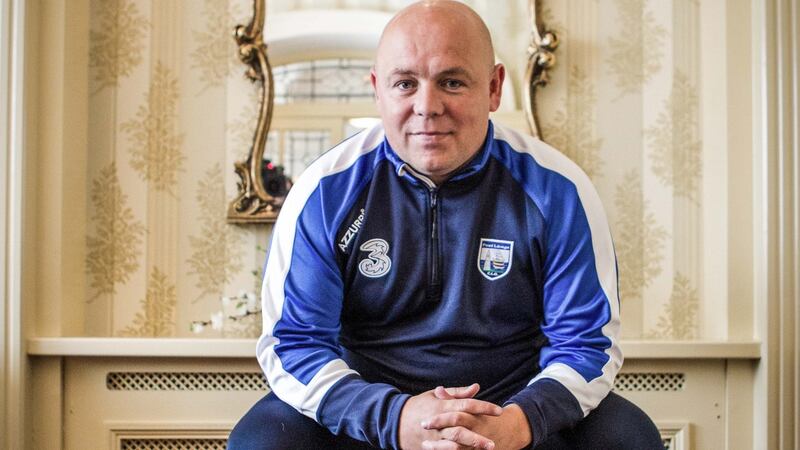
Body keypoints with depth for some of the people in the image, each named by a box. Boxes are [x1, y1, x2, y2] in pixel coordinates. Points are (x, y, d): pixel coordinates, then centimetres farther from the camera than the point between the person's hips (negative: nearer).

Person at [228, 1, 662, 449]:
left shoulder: (556, 190, -7)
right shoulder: (326, 191, -8)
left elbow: (589, 342, -3)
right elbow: (291, 342, -7)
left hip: (521, 402, 1)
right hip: (368, 408, 0)